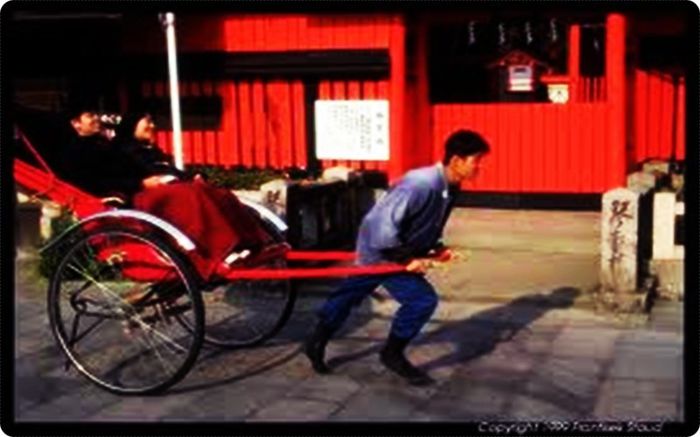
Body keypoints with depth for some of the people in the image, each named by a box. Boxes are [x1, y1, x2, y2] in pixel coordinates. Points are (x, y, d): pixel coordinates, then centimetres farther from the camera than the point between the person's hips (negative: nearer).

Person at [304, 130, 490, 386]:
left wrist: (436, 248, 2)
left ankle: (317, 343, 39)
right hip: (381, 250, -9)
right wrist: (406, 260, -26)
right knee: (422, 299, -13)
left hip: (395, 250, 9)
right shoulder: (421, 184, -32)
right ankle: (392, 354, 7)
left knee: (349, 295, 22)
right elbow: (386, 224, -33)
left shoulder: (447, 188, -2)